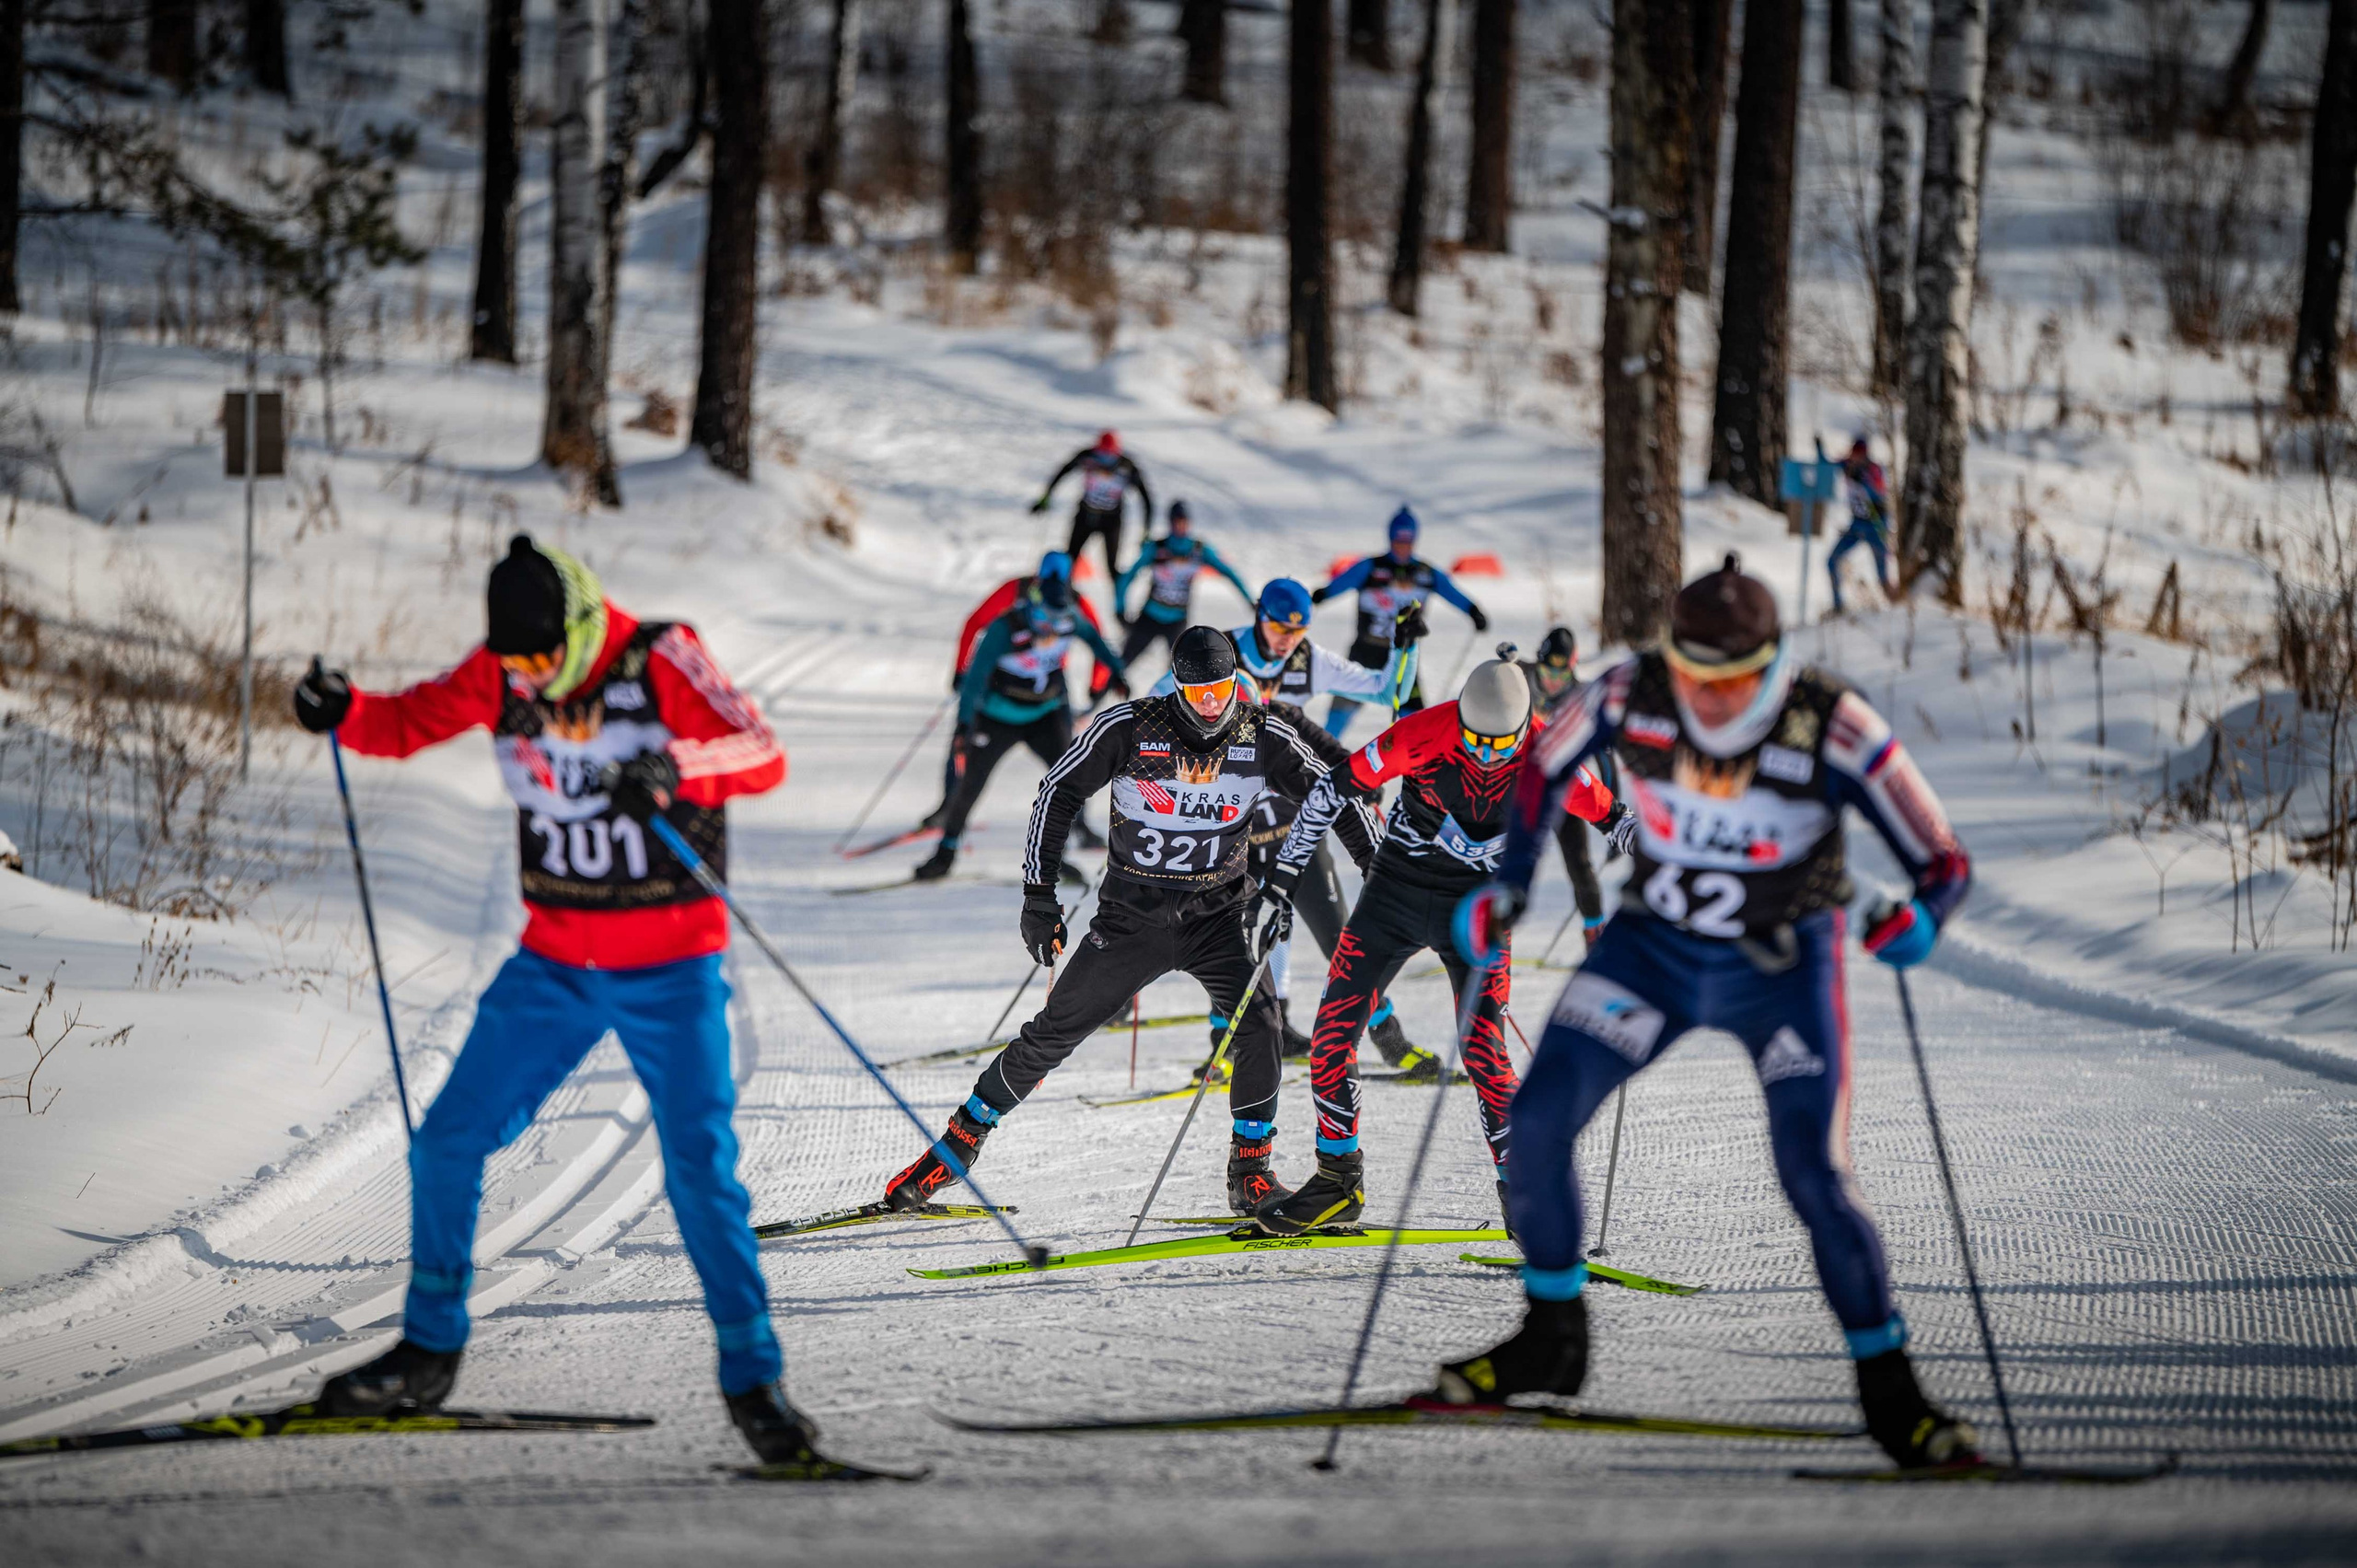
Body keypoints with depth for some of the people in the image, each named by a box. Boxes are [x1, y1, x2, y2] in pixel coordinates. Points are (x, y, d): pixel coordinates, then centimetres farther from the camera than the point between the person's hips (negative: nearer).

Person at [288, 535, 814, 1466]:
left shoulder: (660, 659, -14)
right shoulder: (501, 670, -2)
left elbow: (763, 756, -20)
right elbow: (409, 723, 4)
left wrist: (676, 767, -39)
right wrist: (341, 711, -17)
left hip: (671, 967, -4)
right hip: (556, 961, 4)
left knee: (700, 1163, -13)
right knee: (448, 1144, 1)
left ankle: (752, 1378, -4)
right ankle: (429, 1352, 18)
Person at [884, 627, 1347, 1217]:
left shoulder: (1264, 737, -9)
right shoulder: (1130, 727, -14)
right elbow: (1058, 793, -5)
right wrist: (1039, 894, -9)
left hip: (1218, 913, 1)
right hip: (1132, 917, -1)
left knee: (1254, 1022, -23)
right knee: (1053, 1033, 1)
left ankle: (1251, 1171, -9)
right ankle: (960, 1142, 18)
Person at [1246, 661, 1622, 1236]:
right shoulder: (1422, 735, -21)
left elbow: (1608, 811, -2)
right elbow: (1335, 789, -11)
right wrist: (1285, 869, -7)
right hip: (1394, 892, 1)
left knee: (1482, 1052, -15)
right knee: (1331, 1035, -2)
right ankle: (1339, 1180, 13)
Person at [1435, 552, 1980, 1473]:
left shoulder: (1832, 729, -26)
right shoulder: (1630, 699, -19)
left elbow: (1944, 863, -22)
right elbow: (1544, 767, 4)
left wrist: (1919, 920, -44)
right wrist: (1508, 885, -7)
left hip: (1782, 965, -3)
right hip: (1658, 942, 3)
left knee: (1815, 1178, -14)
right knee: (1536, 1122, -8)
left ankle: (1888, 1390, 4)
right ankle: (1551, 1340, 13)